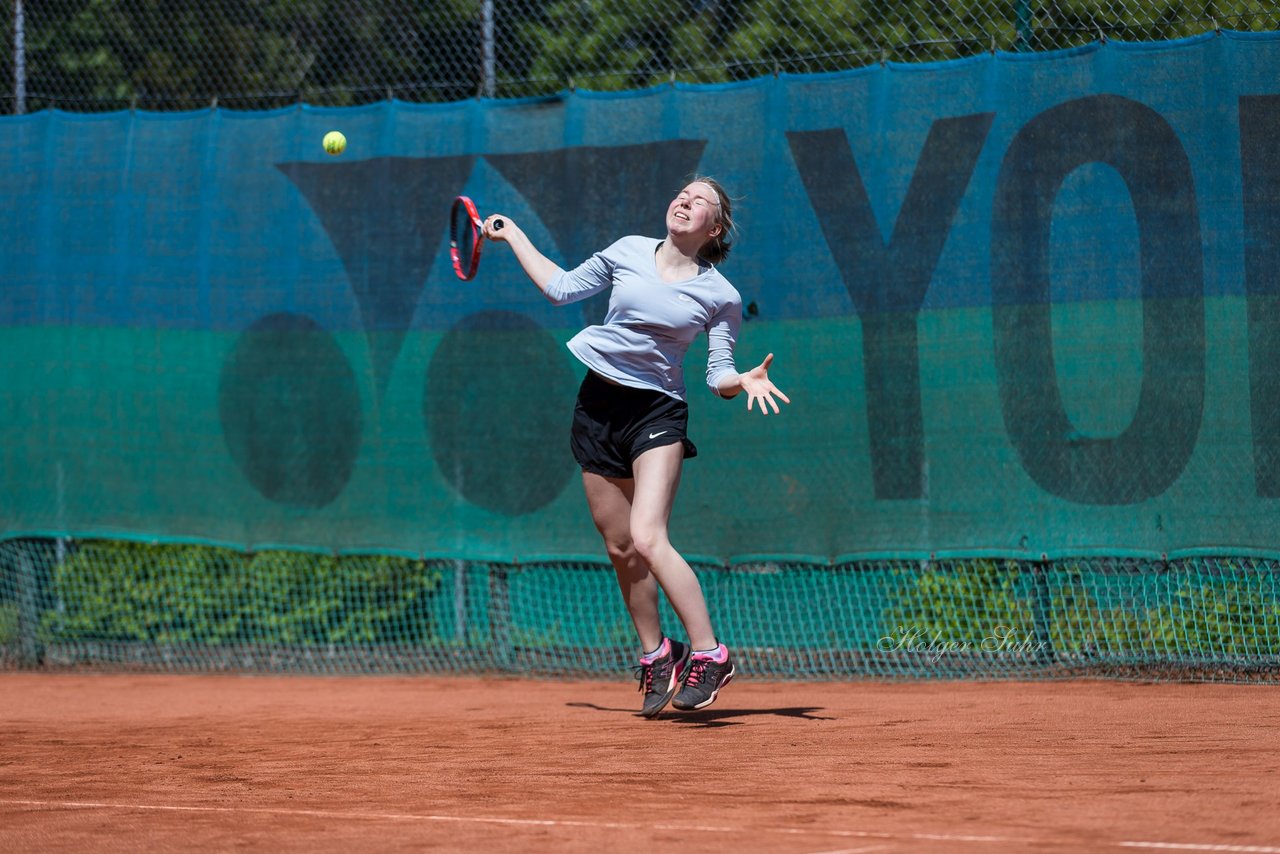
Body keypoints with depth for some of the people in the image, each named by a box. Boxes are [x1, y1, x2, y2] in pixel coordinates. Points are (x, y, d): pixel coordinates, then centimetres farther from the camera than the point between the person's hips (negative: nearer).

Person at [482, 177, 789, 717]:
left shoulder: (720, 297, -3)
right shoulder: (629, 252, 5)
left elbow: (719, 376, 0)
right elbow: (562, 288, 19)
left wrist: (745, 381, -21)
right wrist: (514, 236, 21)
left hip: (657, 412, -4)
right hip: (598, 404, 4)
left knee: (647, 539, -22)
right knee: (619, 547, 7)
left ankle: (708, 653, -14)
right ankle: (656, 656, 24)